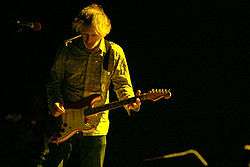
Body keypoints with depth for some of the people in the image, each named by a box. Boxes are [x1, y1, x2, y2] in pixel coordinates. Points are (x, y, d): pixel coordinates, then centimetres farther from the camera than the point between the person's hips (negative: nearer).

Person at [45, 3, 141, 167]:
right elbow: (54, 80, 5)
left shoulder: (114, 53, -4)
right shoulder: (68, 49, -3)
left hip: (95, 127, 0)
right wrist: (55, 102, -13)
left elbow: (123, 84, 2)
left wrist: (130, 101, -20)